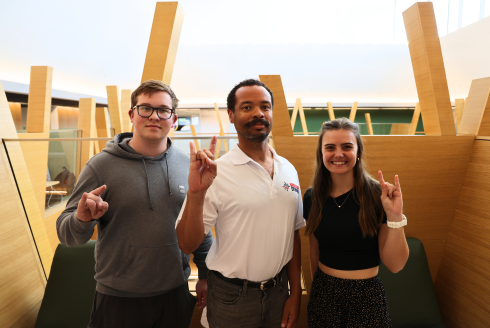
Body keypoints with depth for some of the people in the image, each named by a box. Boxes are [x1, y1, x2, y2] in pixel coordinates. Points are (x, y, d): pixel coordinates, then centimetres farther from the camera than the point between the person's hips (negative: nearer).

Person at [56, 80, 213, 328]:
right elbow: (67, 235, -8)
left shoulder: (187, 165, -3)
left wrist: (205, 275, 7)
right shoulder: (101, 165, -11)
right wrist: (82, 219, -29)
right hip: (119, 299, -2)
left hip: (175, 292, 2)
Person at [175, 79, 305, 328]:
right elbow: (187, 245, -17)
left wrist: (296, 293, 8)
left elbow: (293, 235, 7)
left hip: (278, 291, 4)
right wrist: (196, 193, -32)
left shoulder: (288, 170, -1)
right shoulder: (215, 173, -16)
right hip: (232, 296, -4)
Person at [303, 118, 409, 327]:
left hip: (366, 296, -2)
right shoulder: (312, 197, -6)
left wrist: (395, 216, -26)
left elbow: (395, 265, -14)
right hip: (322, 293, 3)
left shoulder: (377, 195, -14)